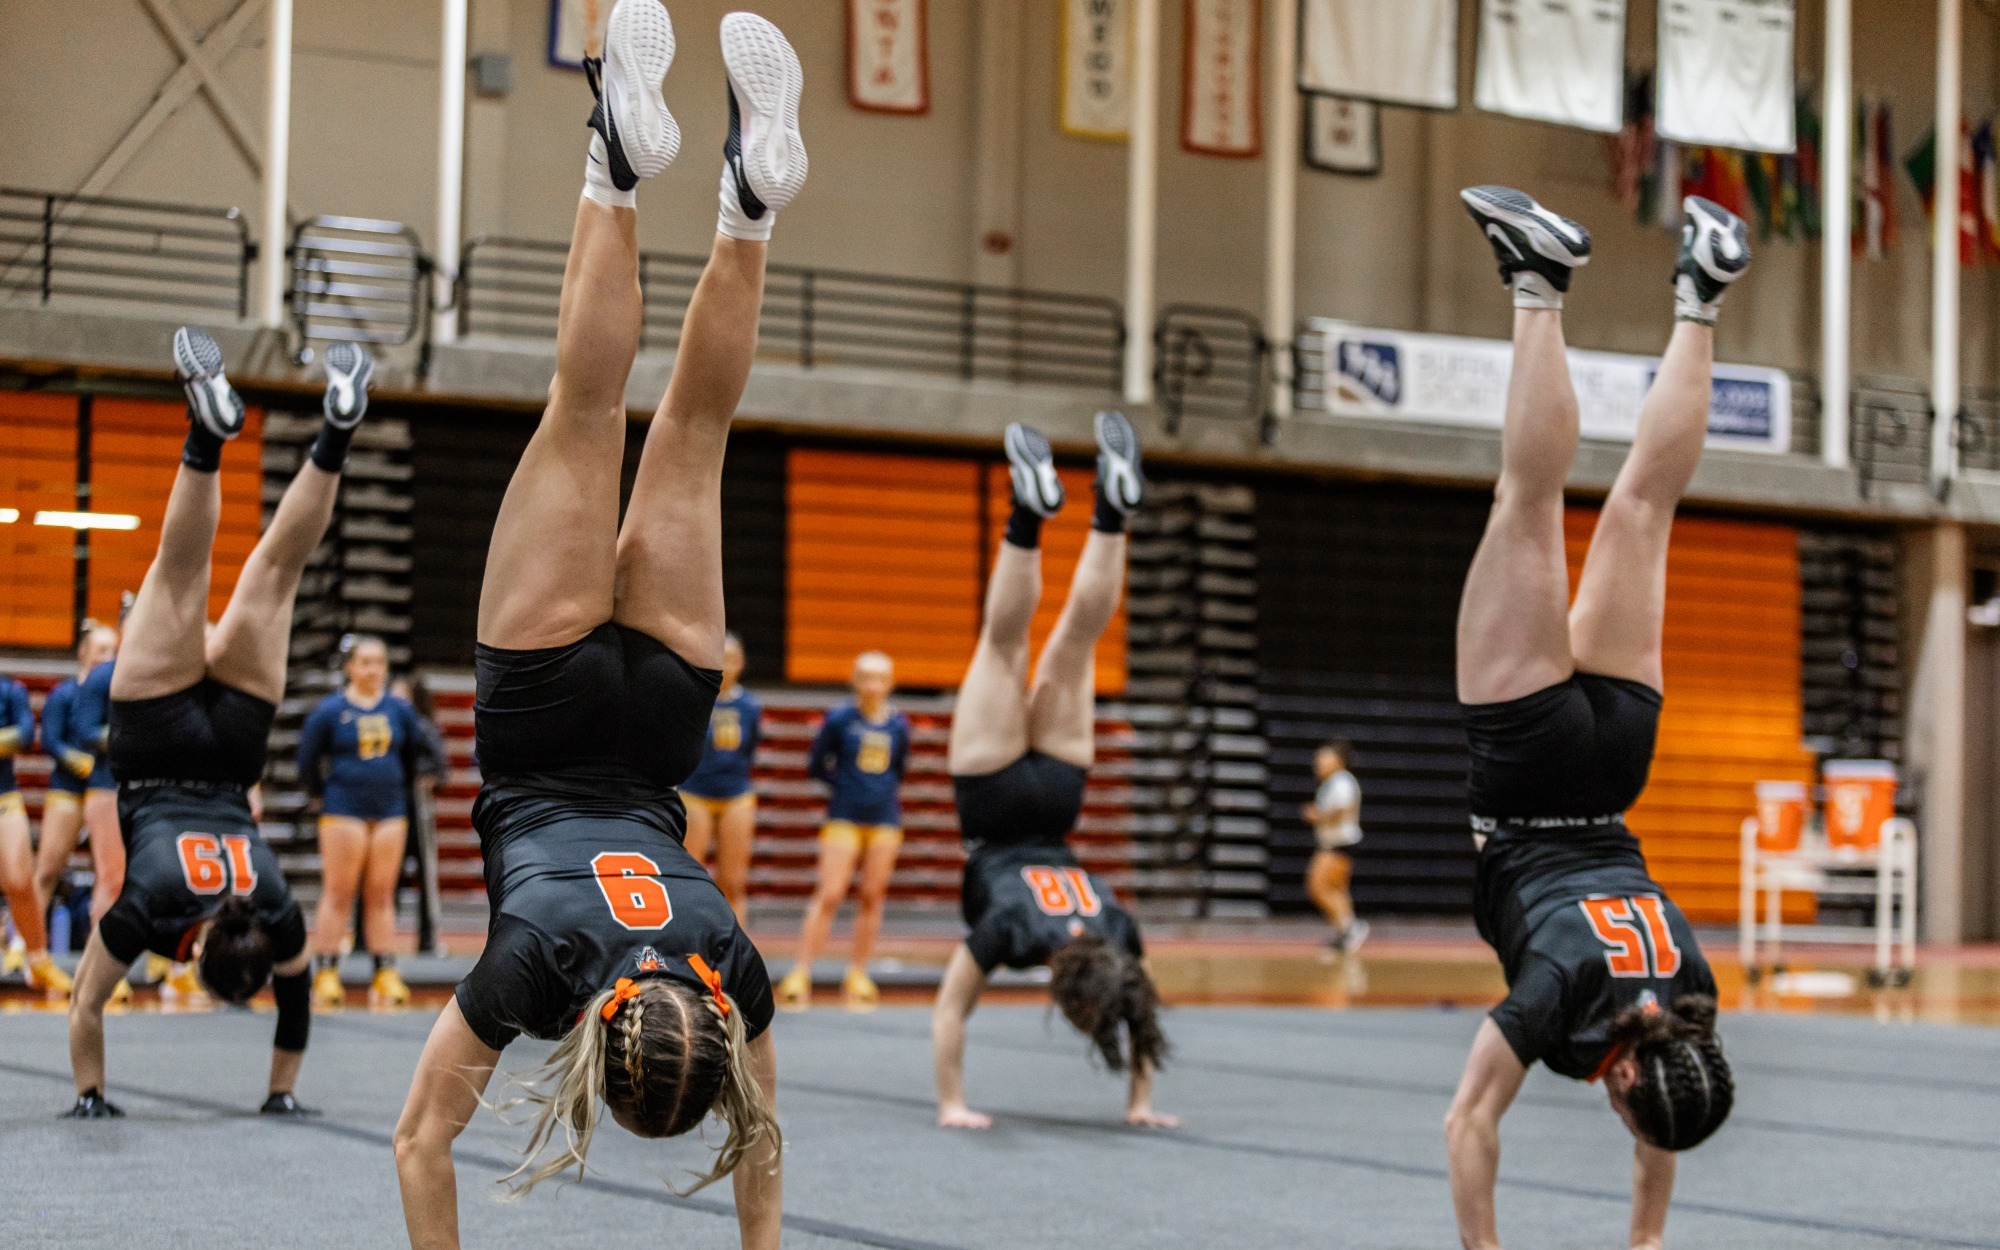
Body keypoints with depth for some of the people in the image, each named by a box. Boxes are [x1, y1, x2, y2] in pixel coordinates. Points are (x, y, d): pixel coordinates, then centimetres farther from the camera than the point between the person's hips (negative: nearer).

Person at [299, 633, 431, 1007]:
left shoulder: (400, 710, 5)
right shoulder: (329, 711, -5)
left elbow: (416, 753, 17)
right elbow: (307, 762, 1)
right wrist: (326, 794, 7)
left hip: (390, 811, 3)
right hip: (344, 812, -3)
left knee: (381, 895, 6)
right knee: (338, 894, -2)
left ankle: (386, 975, 8)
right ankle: (326, 974, 1)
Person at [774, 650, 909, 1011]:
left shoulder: (898, 725, 3)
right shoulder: (839, 719, -5)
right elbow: (815, 765, 3)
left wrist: (886, 789, 3)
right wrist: (845, 783, -2)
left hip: (885, 820, 3)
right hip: (844, 818, -3)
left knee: (872, 897, 6)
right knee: (829, 895, -9)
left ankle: (857, 975, 14)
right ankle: (801, 974, -7)